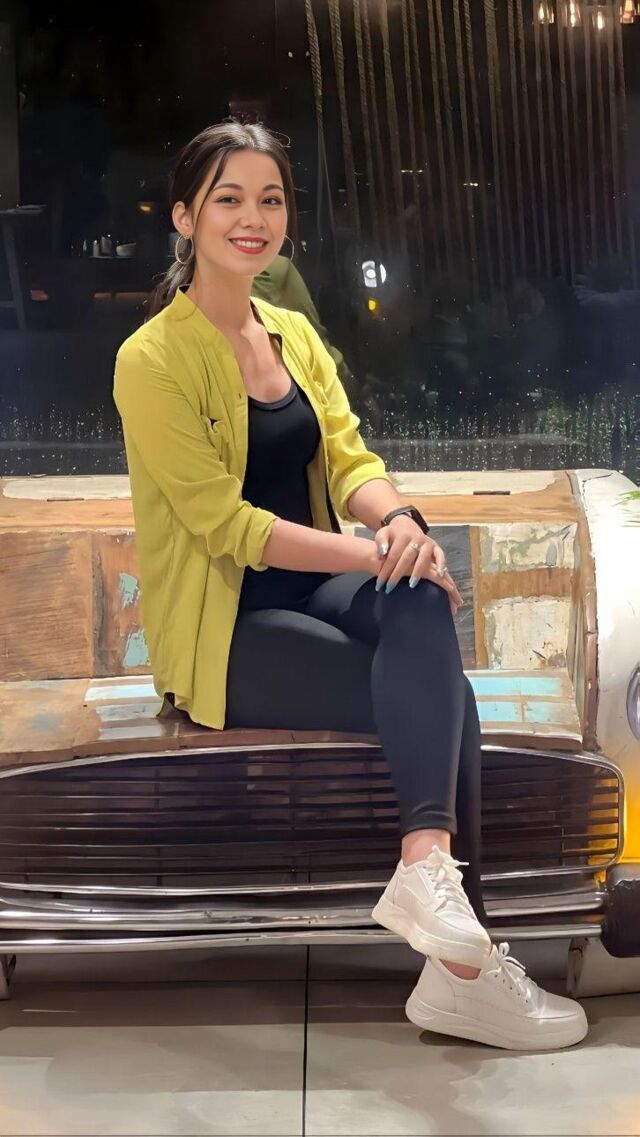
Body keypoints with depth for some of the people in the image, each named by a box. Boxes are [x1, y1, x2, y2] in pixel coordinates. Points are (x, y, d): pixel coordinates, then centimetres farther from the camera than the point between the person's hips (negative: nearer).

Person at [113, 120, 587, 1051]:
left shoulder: (296, 335, 12)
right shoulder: (153, 360, -11)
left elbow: (349, 458, 2)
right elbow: (224, 522, -17)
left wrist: (398, 521, -23)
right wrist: (374, 554, -24)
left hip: (311, 587, 6)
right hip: (219, 626, -6)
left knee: (420, 600, -27)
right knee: (445, 690, -22)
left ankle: (428, 866, -36)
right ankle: (459, 969, -24)